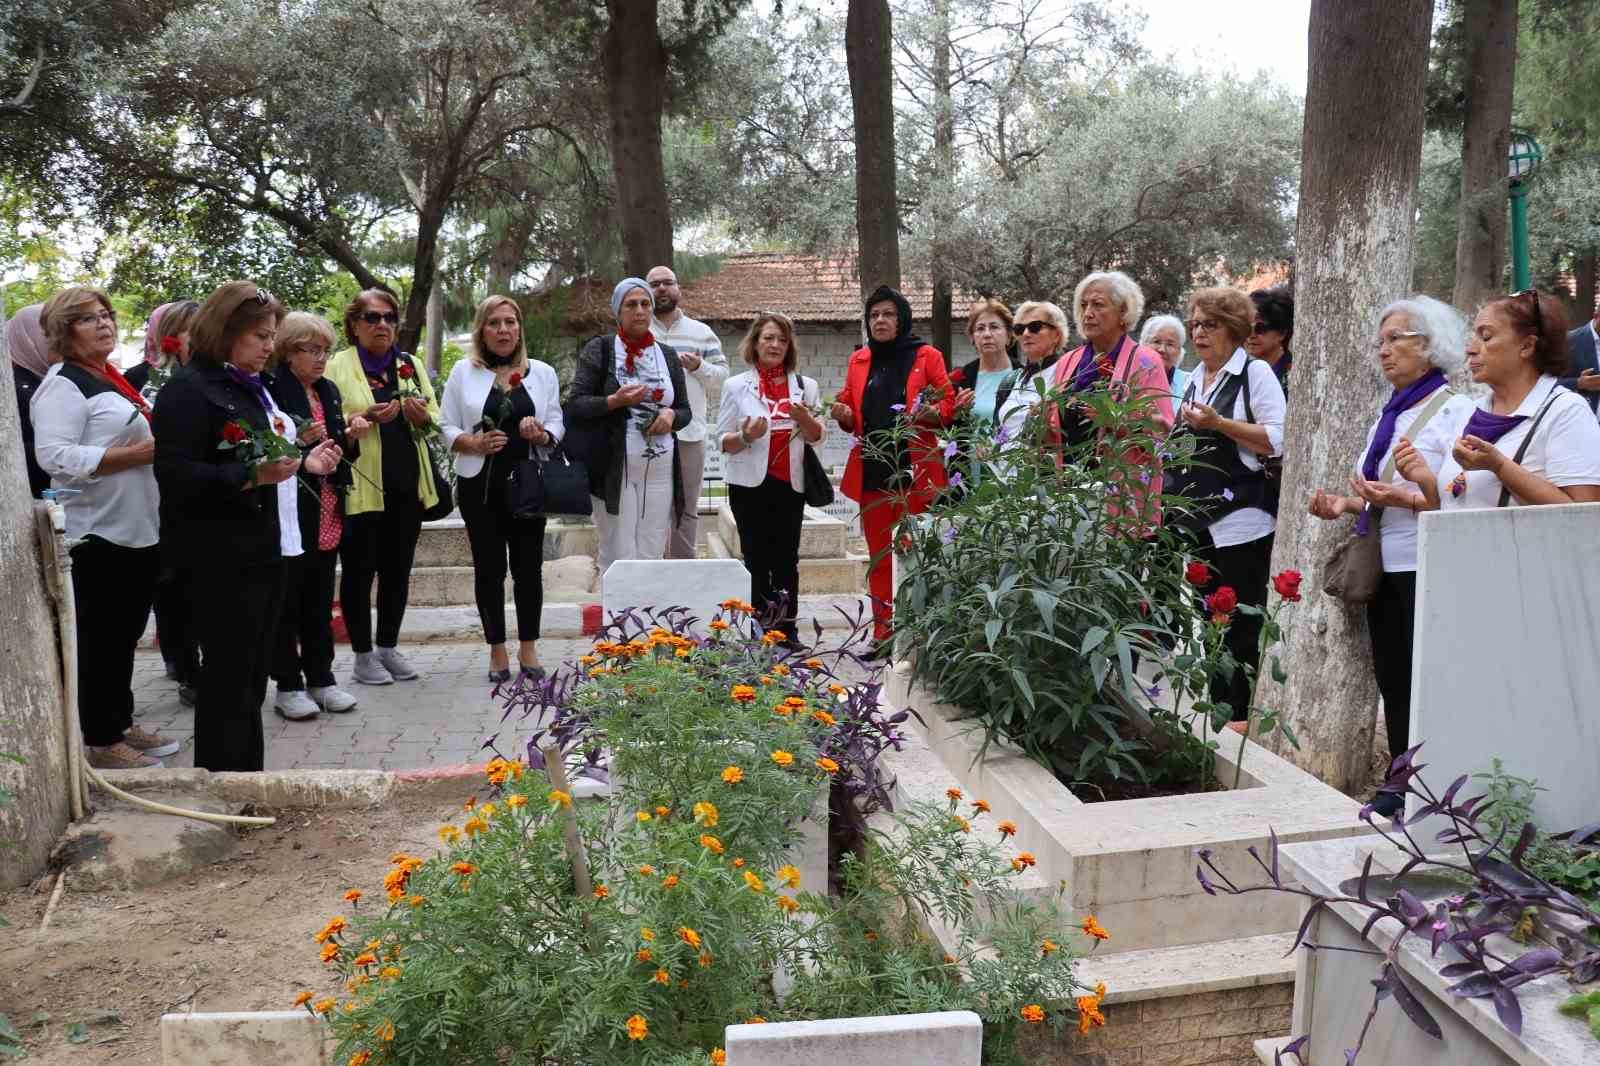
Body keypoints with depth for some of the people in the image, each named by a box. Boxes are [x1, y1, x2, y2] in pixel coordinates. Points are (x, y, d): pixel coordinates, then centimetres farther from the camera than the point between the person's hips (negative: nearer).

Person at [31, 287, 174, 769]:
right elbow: (53, 455, -23)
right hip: (100, 534, -9)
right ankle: (102, 742, 11)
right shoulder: (62, 384, -11)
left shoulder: (113, 380, 17)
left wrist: (161, 445, 10)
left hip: (140, 530, 9)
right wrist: (135, 454, -24)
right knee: (102, 639, 1)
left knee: (126, 634, 16)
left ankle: (121, 723, 27)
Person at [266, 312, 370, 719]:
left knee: (321, 601, 13)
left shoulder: (329, 391, 13)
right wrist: (299, 442, -26)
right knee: (286, 601, 3)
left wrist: (351, 436, -1)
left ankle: (321, 678, 22)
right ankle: (288, 685, 13)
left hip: (327, 515, 7)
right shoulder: (272, 391, -10)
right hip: (289, 513, -7)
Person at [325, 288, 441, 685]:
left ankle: (388, 648, 23)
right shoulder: (337, 367, -2)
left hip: (406, 484, 5)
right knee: (359, 571, 3)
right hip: (360, 486, -4)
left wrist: (422, 417, -9)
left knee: (398, 569, 11)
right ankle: (363, 655, 13)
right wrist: (363, 418, -21)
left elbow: (434, 418, 12)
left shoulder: (413, 365, 12)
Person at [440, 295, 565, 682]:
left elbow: (557, 426, 7)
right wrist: (475, 443, -17)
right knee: (489, 568, 4)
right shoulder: (463, 372, 4)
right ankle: (497, 650, 15)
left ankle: (528, 648, 16)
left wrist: (541, 434, -15)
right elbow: (447, 427, 2)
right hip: (481, 487, -1)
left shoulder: (542, 373, 8)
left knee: (529, 567, 4)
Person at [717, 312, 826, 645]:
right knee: (756, 556, 0)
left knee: (787, 556, 4)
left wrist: (803, 418, -11)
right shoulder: (736, 386, 3)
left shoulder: (805, 386, 9)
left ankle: (787, 628, 10)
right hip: (751, 484, -2)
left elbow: (816, 437, 9)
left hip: (791, 483, 2)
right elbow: (724, 442, 2)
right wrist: (745, 436, -19)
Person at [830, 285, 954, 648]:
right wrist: (844, 414, -4)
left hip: (913, 470, -4)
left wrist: (931, 412, -20)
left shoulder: (926, 356, 2)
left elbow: (948, 406, 1)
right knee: (878, 556, 6)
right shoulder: (858, 360, 14)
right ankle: (883, 635, 13)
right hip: (871, 469, 4)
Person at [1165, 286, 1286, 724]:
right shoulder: (1194, 379, 17)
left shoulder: (1256, 372, -4)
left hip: (1241, 520, -7)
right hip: (1202, 521, 7)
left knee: (1241, 626, -2)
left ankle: (1242, 717, 6)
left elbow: (1277, 441, -13)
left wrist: (1218, 423, -19)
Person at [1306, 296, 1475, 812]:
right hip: (1384, 568, 8)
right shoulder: (1388, 415, 16)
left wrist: (1404, 498, -24)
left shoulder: (1456, 411, -8)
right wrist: (1346, 504, 6)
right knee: (1393, 682, 12)